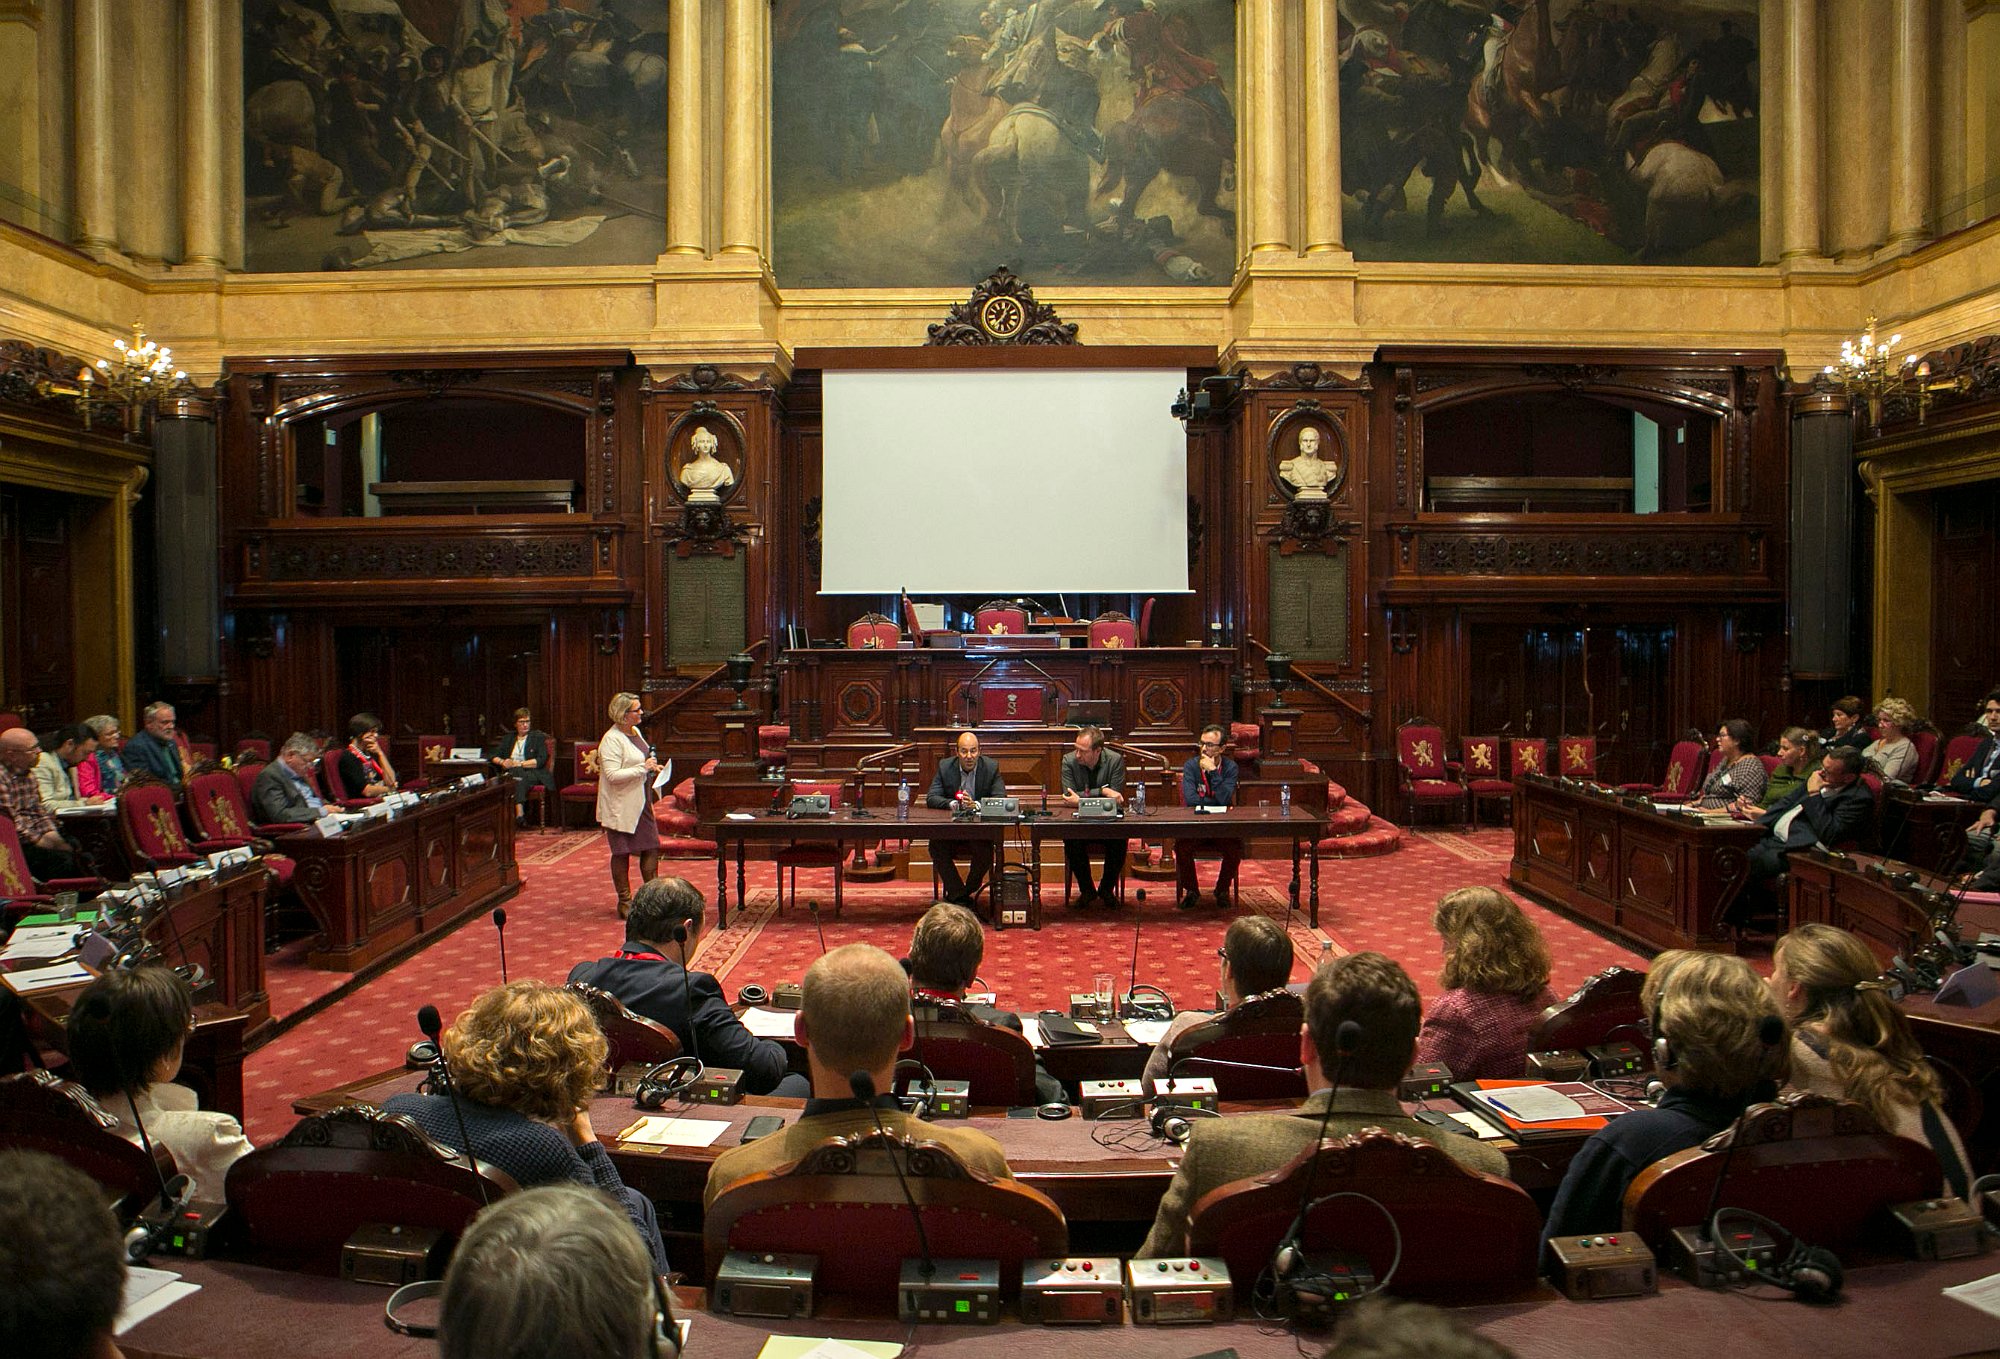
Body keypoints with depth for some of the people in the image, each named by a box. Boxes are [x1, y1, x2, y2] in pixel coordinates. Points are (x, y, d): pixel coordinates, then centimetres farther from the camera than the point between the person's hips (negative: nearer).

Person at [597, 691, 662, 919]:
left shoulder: (635, 732, 10)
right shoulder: (611, 740, -18)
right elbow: (613, 775, -25)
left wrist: (652, 768, 8)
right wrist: (643, 768, -23)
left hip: (641, 803, 8)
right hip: (621, 807, -8)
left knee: (651, 848, 9)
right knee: (622, 853, 3)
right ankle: (624, 902, 13)